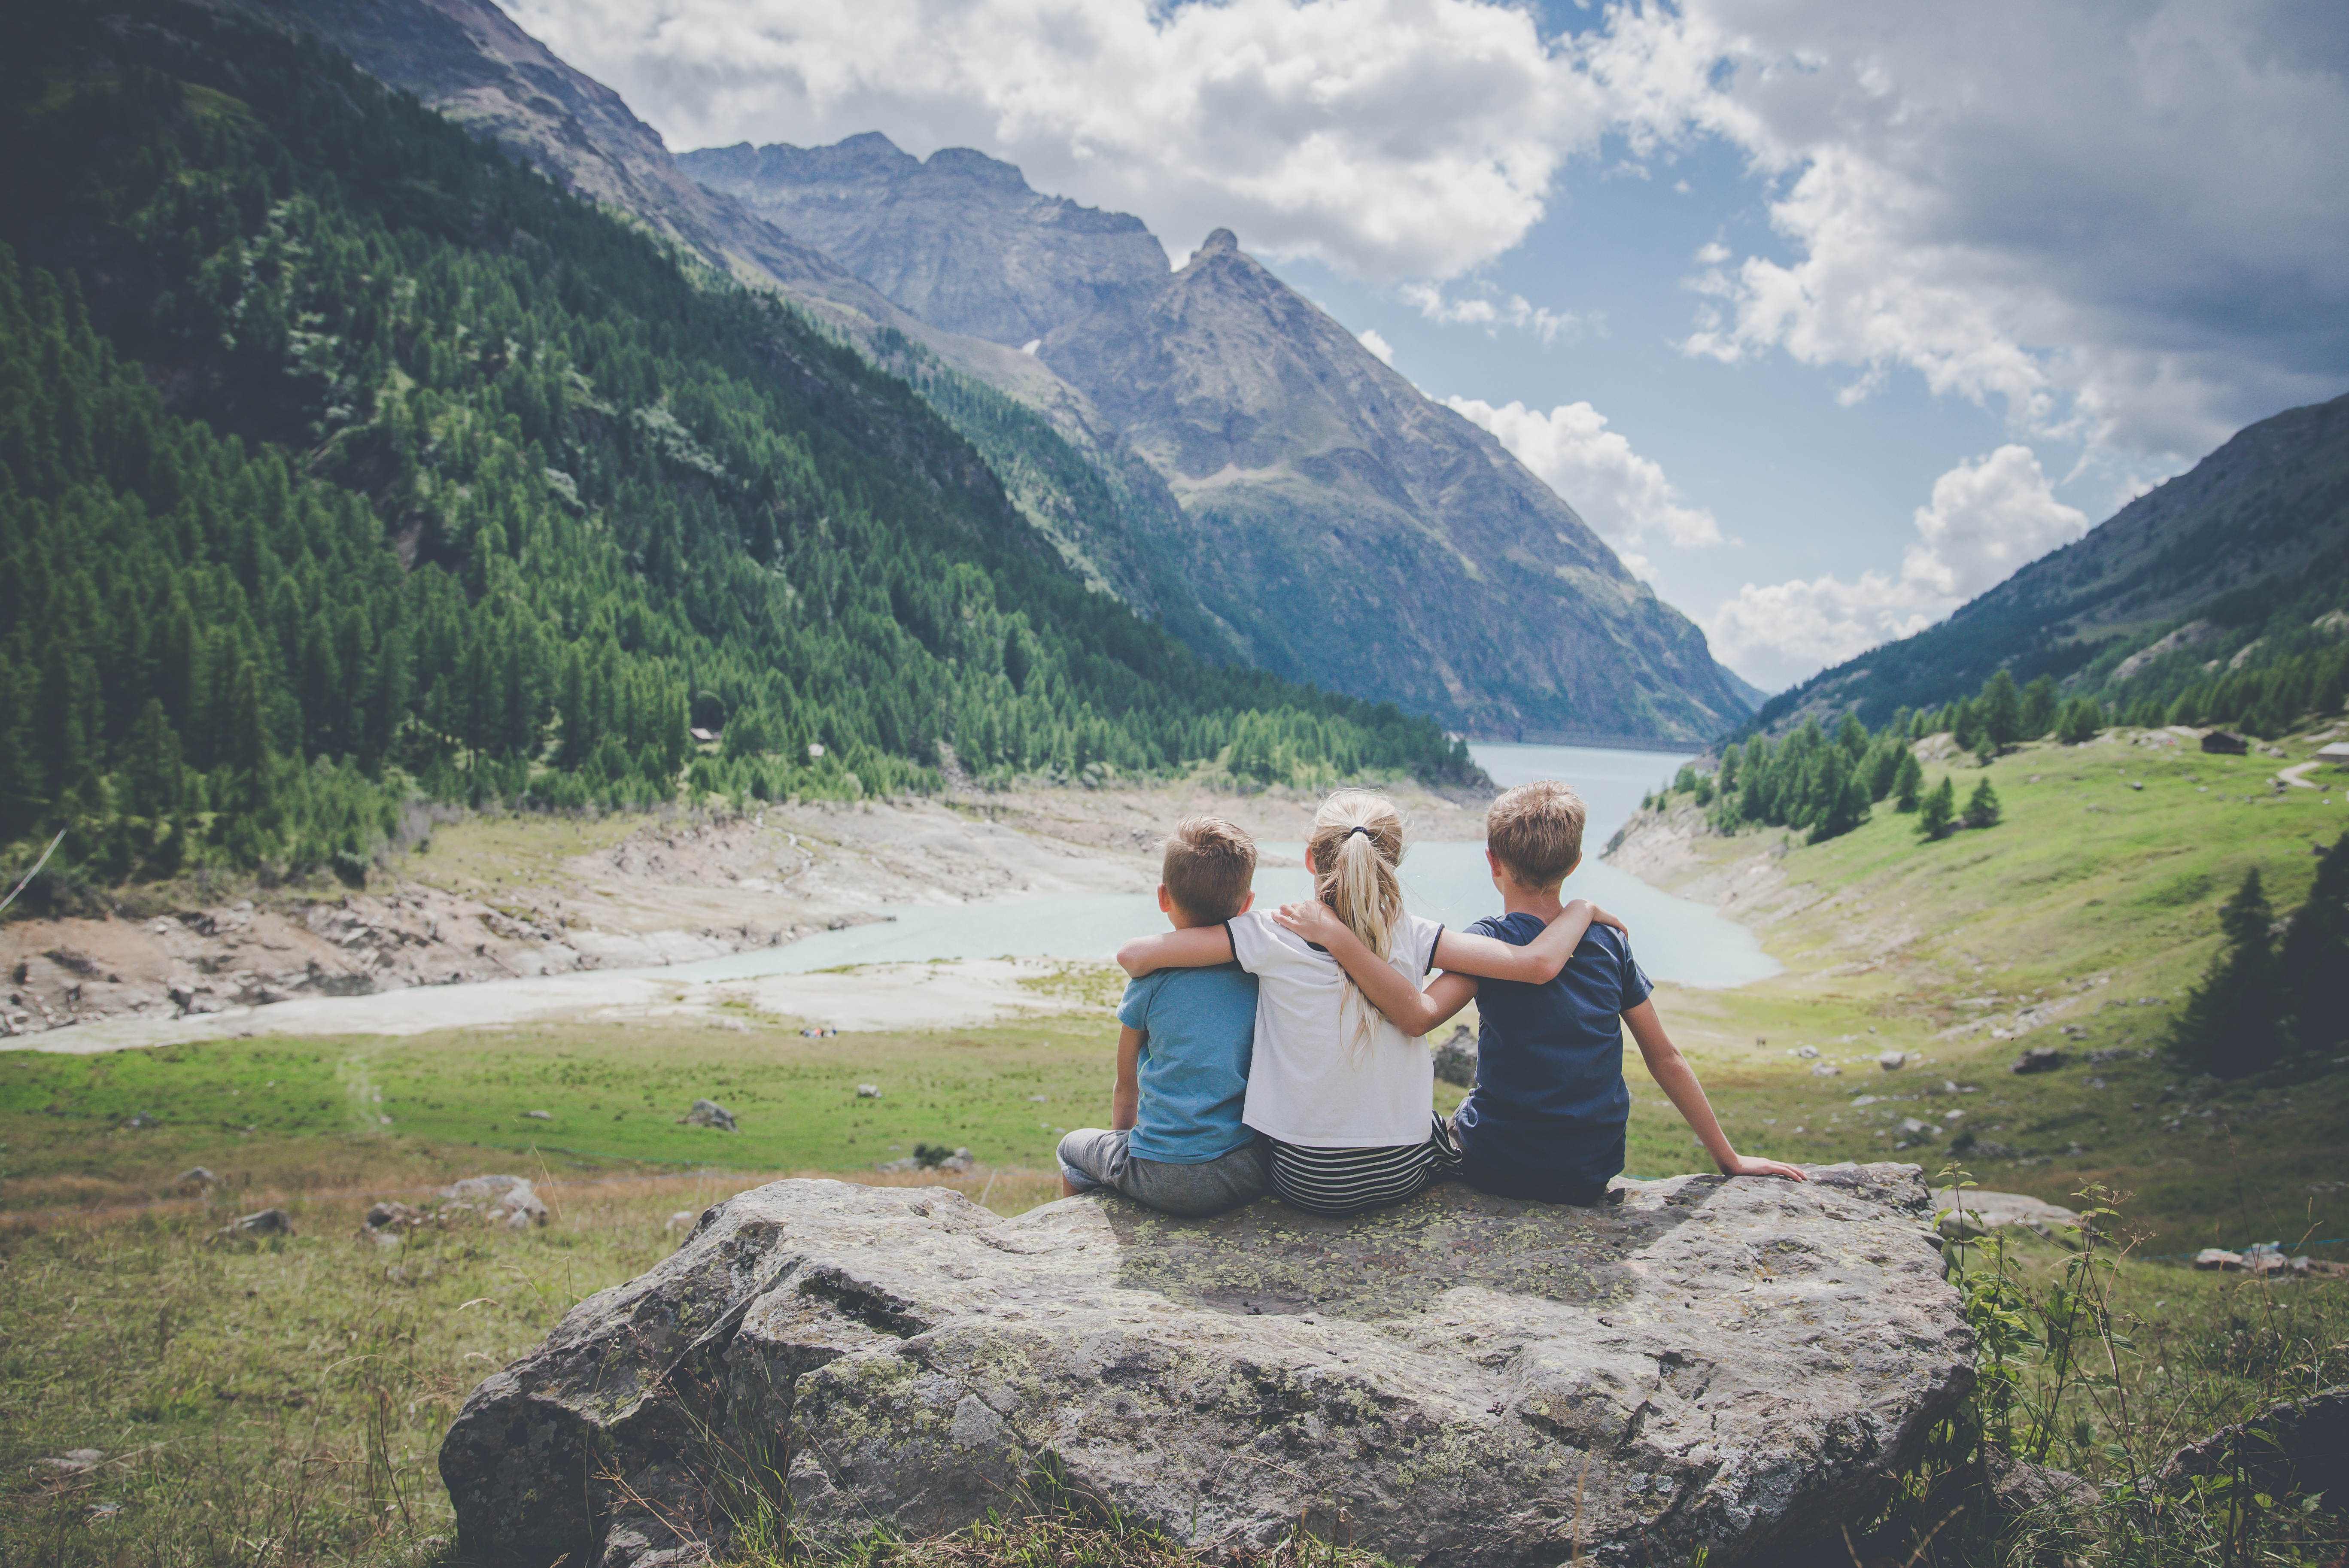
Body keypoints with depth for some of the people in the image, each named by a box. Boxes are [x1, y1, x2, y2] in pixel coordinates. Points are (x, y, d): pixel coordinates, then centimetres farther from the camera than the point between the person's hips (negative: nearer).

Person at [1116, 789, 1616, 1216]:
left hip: (1305, 1183, -1)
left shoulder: (1271, 939, -15)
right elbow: (1537, 963, -16)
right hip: (1405, 1175, 1)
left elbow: (1134, 955, -15)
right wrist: (1580, 909, 3)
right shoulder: (1413, 939, -12)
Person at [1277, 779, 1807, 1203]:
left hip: (1501, 1170, -3)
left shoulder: (1491, 940, -15)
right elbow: (1665, 1059, 1)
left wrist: (1336, 937, -35)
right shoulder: (1609, 939, -2)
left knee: (1458, 1115, 30)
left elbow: (1419, 1014, -33)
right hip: (1594, 1176, 4)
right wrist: (1730, 1158, 8)